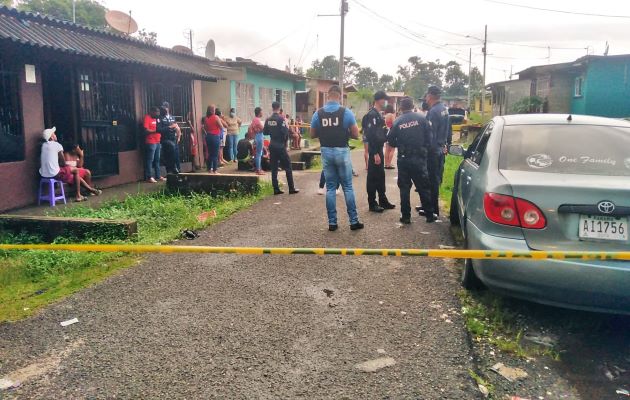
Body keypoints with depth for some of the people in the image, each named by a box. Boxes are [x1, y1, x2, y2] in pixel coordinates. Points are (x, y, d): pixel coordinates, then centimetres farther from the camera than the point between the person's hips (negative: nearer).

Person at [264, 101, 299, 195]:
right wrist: (286, 141, 0)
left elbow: (265, 132, 9)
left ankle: (276, 189, 9)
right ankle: (291, 189, 5)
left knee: (274, 168, 9)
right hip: (281, 146, -5)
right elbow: (285, 132, -17)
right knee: (288, 167, 3)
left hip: (272, 146, 6)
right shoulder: (281, 119, -13)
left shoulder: (268, 120, 4)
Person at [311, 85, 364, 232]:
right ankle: (354, 221, 9)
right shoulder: (346, 112, -8)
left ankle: (332, 222, 10)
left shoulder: (318, 113, 0)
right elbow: (356, 135, -7)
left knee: (330, 188, 9)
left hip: (326, 152, 2)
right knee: (348, 187, 6)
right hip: (342, 152, -2)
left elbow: (312, 134, 7)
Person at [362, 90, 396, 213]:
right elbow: (371, 135, -22)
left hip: (379, 149, 10)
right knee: (373, 177, -2)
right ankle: (372, 204, 6)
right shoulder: (372, 114, -16)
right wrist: (375, 153, -24)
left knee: (380, 176, 15)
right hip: (374, 150, -10)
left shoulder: (378, 114, 14)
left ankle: (383, 201, 24)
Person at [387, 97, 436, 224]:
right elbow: (429, 137, -6)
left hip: (403, 159, 0)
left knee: (404, 188, 9)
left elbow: (391, 142, 1)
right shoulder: (421, 119, -5)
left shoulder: (397, 122, -3)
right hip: (419, 158, 0)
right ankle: (429, 215, 16)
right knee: (424, 187, 10)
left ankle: (405, 216, 10)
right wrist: (425, 150, 10)